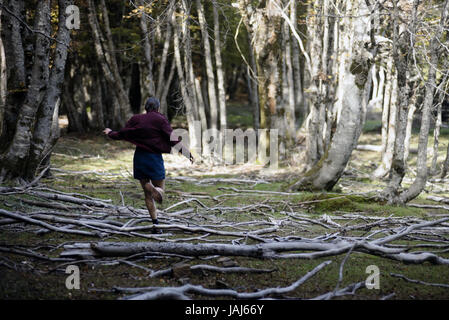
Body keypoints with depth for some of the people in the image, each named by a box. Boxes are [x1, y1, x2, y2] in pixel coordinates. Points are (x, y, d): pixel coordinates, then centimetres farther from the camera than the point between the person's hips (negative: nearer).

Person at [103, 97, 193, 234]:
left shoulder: (136, 119, 6)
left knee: (147, 194, 10)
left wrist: (110, 133, 31)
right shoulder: (160, 120, -4)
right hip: (155, 158, -3)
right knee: (160, 188, 7)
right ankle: (156, 190, -31)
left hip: (139, 158, 3)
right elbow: (172, 139, -10)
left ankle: (155, 223, -7)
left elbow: (120, 134, 11)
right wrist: (185, 152, -4)